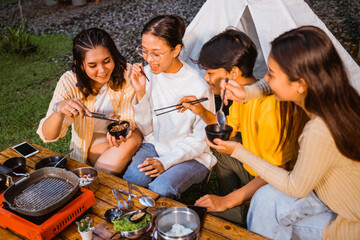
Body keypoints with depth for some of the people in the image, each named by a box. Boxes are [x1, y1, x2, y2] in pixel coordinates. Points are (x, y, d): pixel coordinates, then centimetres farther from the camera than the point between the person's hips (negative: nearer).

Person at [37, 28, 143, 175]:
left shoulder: (126, 74, -18)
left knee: (133, 139, -31)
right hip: (89, 143, -2)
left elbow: (129, 118, -11)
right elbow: (48, 136, -21)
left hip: (117, 136, 3)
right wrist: (59, 109, -42)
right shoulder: (69, 83, -20)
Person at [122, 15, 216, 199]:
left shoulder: (198, 87, -21)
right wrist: (140, 92, -15)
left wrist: (166, 161, -18)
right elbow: (146, 129, -1)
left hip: (191, 156, -3)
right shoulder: (148, 74, -6)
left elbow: (201, 139, -10)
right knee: (131, 180, -24)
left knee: (160, 189, -28)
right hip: (154, 145, 4)